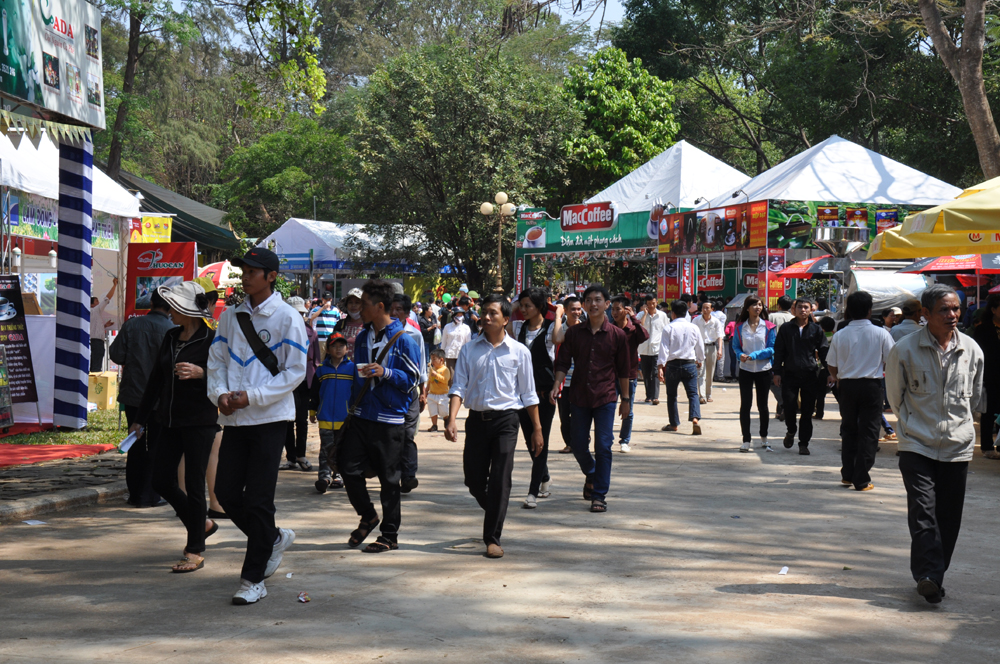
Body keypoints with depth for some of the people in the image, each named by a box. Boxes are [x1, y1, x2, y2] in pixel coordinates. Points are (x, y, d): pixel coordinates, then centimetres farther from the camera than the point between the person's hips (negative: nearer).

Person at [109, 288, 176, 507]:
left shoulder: (131, 325, -2)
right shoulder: (172, 330, -12)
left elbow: (116, 355, -2)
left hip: (132, 393, 3)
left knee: (136, 445, 13)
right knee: (156, 445, 6)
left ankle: (135, 493, 17)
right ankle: (149, 495, 5)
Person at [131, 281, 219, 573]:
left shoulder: (210, 339, -10)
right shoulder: (171, 337, 11)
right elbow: (156, 379, 17)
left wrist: (201, 373, -28)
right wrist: (141, 419, 18)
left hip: (200, 420, -7)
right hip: (171, 420, 7)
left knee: (193, 483, -4)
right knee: (161, 481, 7)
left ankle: (195, 551, 7)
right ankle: (202, 524, 28)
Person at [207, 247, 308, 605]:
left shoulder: (287, 317, -6)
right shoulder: (230, 316, 10)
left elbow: (295, 371, -8)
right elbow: (216, 360, 13)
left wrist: (252, 396, -15)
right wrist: (220, 393, -8)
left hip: (269, 418, -5)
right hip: (234, 419, 5)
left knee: (258, 500, -3)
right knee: (226, 492, 5)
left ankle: (253, 579, 6)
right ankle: (274, 538, 30)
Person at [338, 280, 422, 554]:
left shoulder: (404, 339, -9)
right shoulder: (363, 336, 13)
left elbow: (412, 379, -9)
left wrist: (385, 373, -23)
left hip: (390, 420, -6)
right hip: (361, 416, 6)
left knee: (389, 479, 2)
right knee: (349, 467, 1)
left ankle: (390, 535, 12)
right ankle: (367, 516, 24)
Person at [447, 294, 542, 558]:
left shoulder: (519, 351, 2)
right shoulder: (469, 350, 5)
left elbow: (528, 393, 6)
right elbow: (459, 386, -1)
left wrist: (537, 429, 5)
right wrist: (452, 420, -15)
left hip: (505, 419, -2)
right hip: (477, 418, 2)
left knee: (500, 479, -8)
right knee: (473, 479, 6)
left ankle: (492, 538, -1)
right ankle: (494, 515, 36)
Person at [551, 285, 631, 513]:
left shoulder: (617, 335, 0)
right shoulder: (574, 333, 4)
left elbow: (623, 370, 6)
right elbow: (563, 363, 5)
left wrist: (625, 399, 7)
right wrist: (556, 386, -11)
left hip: (605, 398, -2)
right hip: (579, 396, 2)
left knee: (603, 446, -6)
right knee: (578, 445, 7)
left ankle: (599, 495, 1)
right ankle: (591, 475, 37)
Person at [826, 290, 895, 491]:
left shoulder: (839, 336, -3)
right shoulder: (881, 333, -8)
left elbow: (832, 365, 5)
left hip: (847, 386, 2)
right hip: (871, 385, -2)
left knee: (848, 429, 17)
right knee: (868, 432, 4)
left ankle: (847, 474, 22)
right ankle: (862, 480, 2)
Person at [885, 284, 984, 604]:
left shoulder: (972, 350, 1)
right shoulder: (905, 349, -7)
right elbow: (894, 395, 8)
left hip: (957, 445, 3)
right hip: (917, 443, -3)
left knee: (949, 515, 5)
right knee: (922, 510, -14)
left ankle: (934, 576, 16)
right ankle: (928, 574, -15)